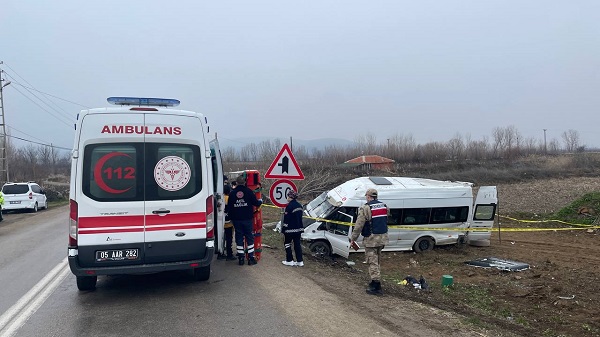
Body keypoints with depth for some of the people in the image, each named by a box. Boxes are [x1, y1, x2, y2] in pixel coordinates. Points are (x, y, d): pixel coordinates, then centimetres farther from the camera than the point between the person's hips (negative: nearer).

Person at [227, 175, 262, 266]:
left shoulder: (232, 193, 3)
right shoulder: (248, 192, -5)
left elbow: (229, 207, 6)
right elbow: (256, 203, -4)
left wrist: (231, 217, 17)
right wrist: (260, 201, 18)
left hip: (236, 220, 2)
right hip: (247, 219, -2)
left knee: (239, 238, 8)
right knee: (249, 238, 6)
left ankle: (241, 258, 9)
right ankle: (251, 258, 6)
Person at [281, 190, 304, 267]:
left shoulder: (289, 206, -17)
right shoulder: (299, 205, 8)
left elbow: (286, 219, -17)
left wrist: (283, 229, -11)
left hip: (290, 229, -7)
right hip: (298, 229, 8)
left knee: (287, 243, 7)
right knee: (297, 244, 11)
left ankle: (289, 261, 10)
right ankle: (300, 261, 11)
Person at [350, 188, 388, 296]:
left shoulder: (365, 208, -14)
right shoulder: (384, 206, 8)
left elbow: (358, 225, -14)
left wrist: (353, 239, -7)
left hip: (371, 239, -7)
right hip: (383, 237, 7)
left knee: (373, 262, -2)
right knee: (376, 261, 18)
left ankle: (376, 287, -3)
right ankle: (374, 283, 28)